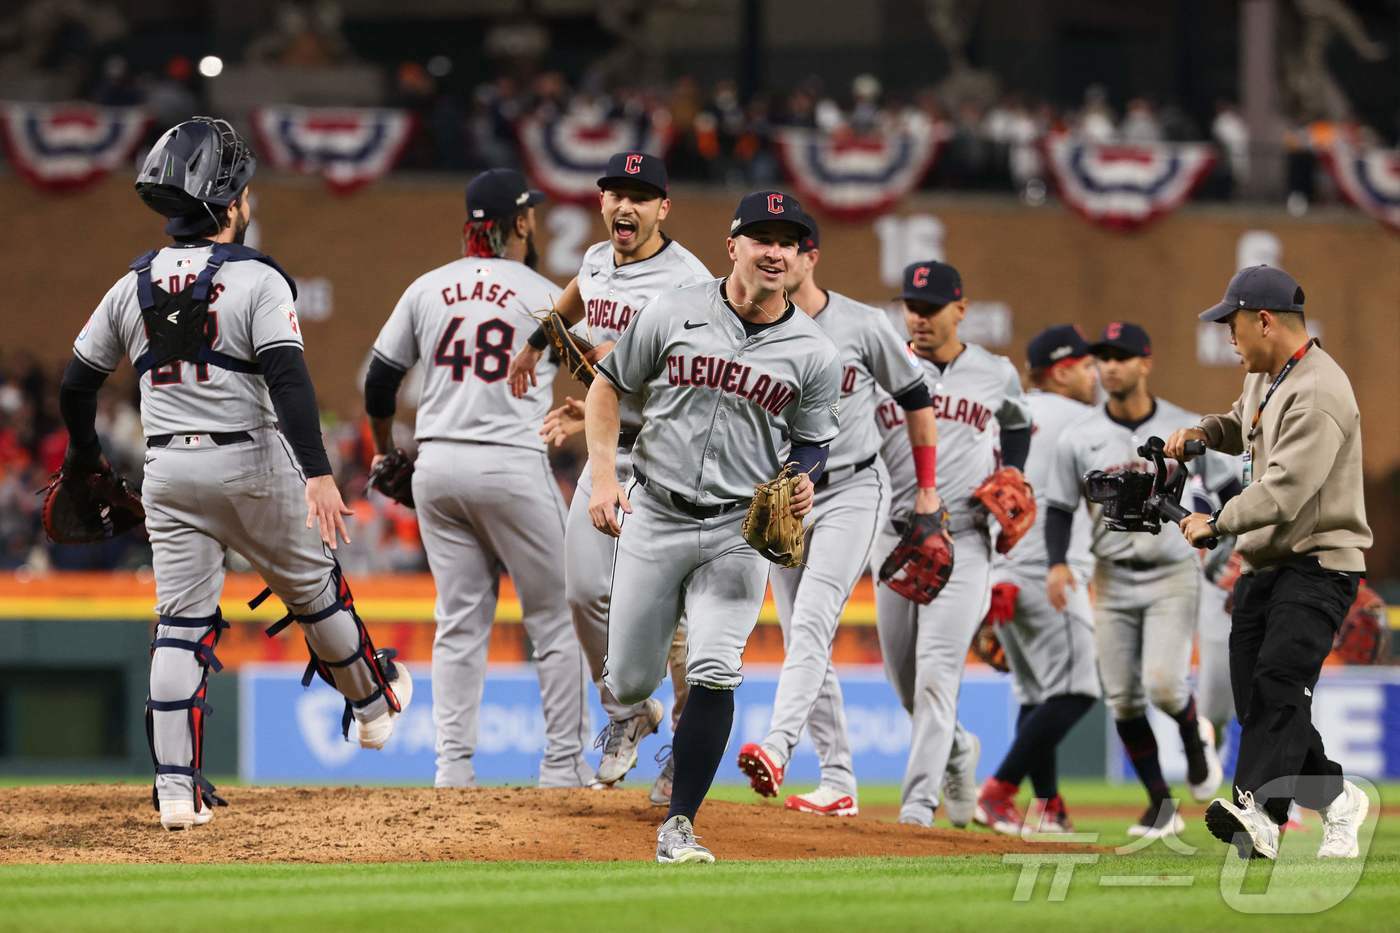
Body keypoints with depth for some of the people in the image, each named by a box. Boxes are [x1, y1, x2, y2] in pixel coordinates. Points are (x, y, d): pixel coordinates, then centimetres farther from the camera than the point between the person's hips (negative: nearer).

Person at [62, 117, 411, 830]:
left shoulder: (133, 286, 6)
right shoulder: (257, 280, -10)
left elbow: (75, 385, 10)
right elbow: (288, 378, -22)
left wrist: (85, 462, 27)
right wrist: (318, 474, -29)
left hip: (166, 471, 4)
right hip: (250, 464, -4)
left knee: (182, 623, 4)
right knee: (313, 589, 18)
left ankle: (176, 788, -5)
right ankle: (373, 704, 39)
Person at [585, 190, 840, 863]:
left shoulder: (814, 354, 0)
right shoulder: (675, 313, -3)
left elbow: (811, 443, 12)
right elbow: (608, 387, 6)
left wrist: (802, 482, -10)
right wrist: (603, 475, -5)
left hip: (739, 530, 0)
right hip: (654, 517, 0)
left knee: (714, 674, -17)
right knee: (628, 682, 6)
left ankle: (678, 826, -9)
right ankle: (633, 720, 46)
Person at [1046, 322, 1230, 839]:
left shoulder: (1186, 429, -3)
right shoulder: (1078, 439, 0)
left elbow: (1228, 494, 4)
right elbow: (1059, 508, 4)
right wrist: (1057, 562, -12)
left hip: (1173, 576, -2)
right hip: (1113, 579, 2)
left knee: (1164, 684, -17)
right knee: (1123, 700, -1)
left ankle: (1195, 737, 18)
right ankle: (1161, 805, 11)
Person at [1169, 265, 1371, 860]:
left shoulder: (1318, 392, -19)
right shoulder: (1264, 376, 13)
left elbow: (1286, 489, -26)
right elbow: (1245, 425, 34)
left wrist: (1217, 522, -21)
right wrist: (1204, 432, 12)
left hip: (1318, 565, -10)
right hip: (1263, 563, 10)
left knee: (1278, 683, -25)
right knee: (1256, 698, 6)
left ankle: (1257, 812, -39)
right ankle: (1337, 800, 22)